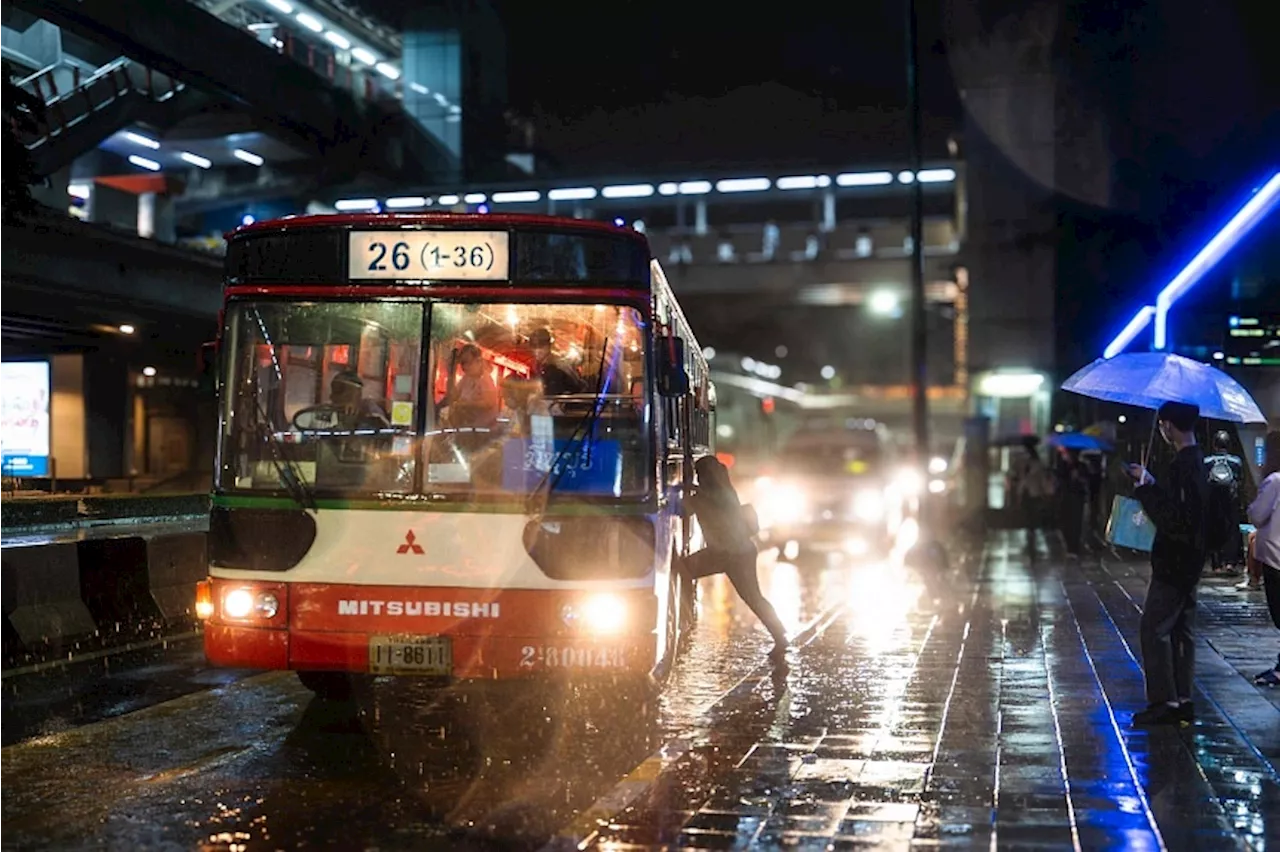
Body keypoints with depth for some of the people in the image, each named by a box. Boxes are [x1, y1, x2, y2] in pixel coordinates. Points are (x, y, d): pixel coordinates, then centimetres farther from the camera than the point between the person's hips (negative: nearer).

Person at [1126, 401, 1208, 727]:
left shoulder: (1184, 465, -21)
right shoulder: (1198, 460, 11)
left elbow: (1174, 518, -25)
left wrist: (1148, 486, -20)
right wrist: (1151, 486, 14)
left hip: (1174, 562, -10)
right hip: (1187, 561, 10)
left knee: (1154, 628, -5)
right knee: (1181, 629, 13)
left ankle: (1164, 702, -4)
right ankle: (1182, 700, 18)